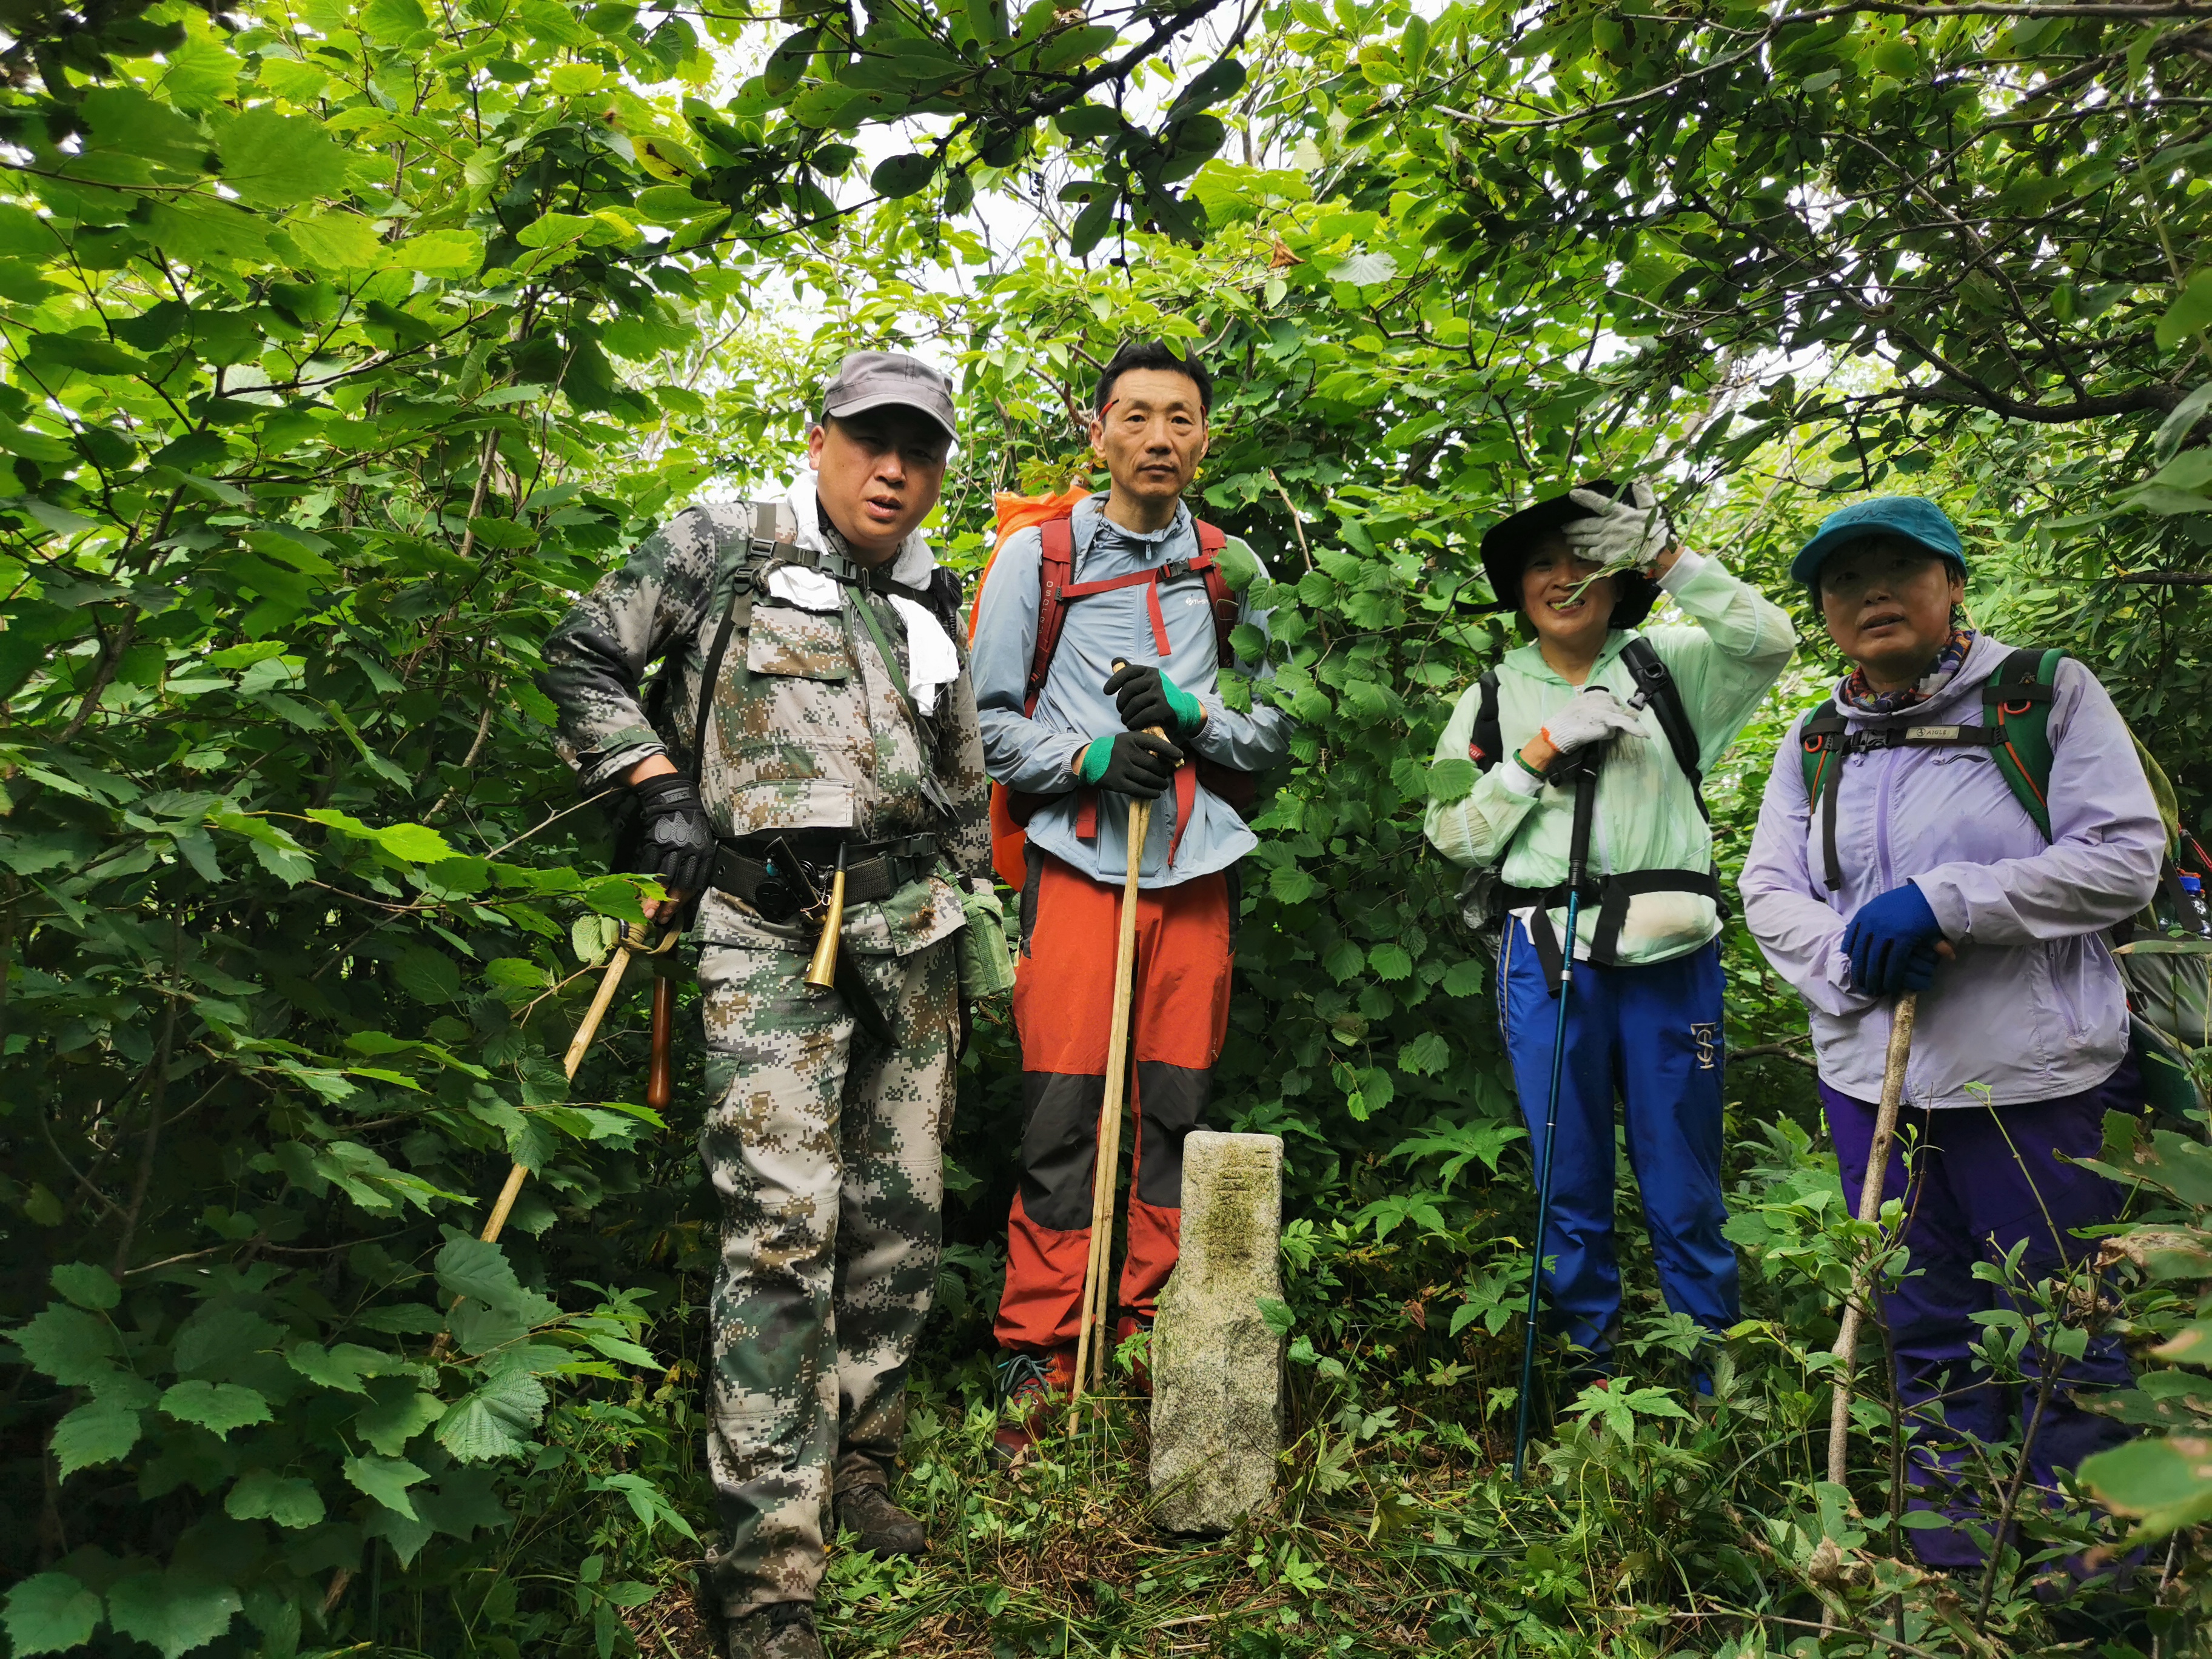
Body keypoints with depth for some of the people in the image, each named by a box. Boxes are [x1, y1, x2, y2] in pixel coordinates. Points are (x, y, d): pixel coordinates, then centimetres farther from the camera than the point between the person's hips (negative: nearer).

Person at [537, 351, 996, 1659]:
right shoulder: (724, 548, 7)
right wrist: (659, 792, -4)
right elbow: (586, 658, 7)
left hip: (912, 928, 5)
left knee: (902, 1215, 9)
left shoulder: (933, 607, 19)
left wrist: (973, 939, 20)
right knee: (785, 1225, -11)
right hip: (771, 925, -5)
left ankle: (859, 1459, 29)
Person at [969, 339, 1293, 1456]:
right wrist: (1092, 758, -12)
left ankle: (1159, 1337, 20)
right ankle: (1039, 1356, 8)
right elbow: (986, 721, 3)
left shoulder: (1232, 571, 13)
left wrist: (1192, 716, -8)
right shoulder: (1035, 557, 5)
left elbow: (1275, 730, 11)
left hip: (1199, 868, 3)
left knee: (1179, 1106, 6)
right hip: (1080, 861, -2)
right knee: (1062, 1112, -4)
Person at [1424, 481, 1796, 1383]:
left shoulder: (1666, 666, 11)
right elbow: (1454, 834, 3)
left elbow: (1768, 640, -6)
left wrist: (1668, 557, -11)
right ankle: (1590, 1359, 23)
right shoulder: (1493, 699, 11)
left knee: (1685, 1189, 6)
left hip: (1669, 955, 0)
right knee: (1572, 1182, 8)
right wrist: (1540, 750, -8)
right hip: (1547, 956, 0)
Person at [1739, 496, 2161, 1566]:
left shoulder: (2046, 695, -2)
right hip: (1871, 1080, 4)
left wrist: (1942, 901, -20)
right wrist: (1858, 958, -14)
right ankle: (1953, 1560, 31)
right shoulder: (1811, 743, 10)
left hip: (2033, 1077, -3)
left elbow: (2124, 857, -10)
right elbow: (1770, 894, 6)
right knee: (1926, 1332, 15)